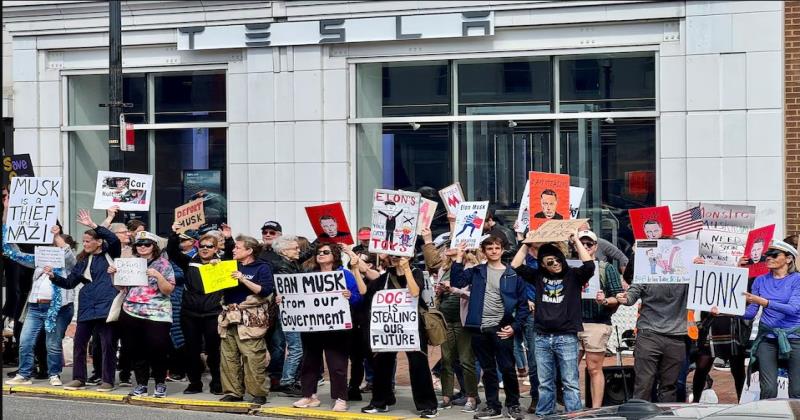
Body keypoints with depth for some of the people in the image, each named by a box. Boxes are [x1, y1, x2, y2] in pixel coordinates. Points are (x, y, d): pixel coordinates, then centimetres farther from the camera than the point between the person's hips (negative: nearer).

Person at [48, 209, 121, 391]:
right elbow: (69, 283, 16)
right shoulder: (83, 262, 18)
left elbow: (114, 239, -17)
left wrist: (93, 225, -17)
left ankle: (108, 381, 6)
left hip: (106, 305, -5)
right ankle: (78, 379, 13)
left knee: (108, 343, -3)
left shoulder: (110, 255, 3)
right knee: (79, 342, 4)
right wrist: (53, 276, -1)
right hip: (87, 306, 6)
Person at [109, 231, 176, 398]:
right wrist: (113, 274, 2)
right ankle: (141, 384, 16)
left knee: (157, 350, -7)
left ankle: (160, 384, 10)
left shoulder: (163, 264, -1)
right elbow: (122, 288, 18)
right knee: (136, 351, 5)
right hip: (131, 314, 4)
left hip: (157, 315, -4)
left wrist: (158, 276, -22)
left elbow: (168, 290, -7)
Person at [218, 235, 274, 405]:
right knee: (228, 357, 5)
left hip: (250, 319, -6)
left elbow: (266, 291, -12)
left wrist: (243, 279, -15)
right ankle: (233, 392, 11)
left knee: (253, 358, -9)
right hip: (229, 318, 7)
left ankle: (258, 394, -4)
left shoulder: (262, 267, 0)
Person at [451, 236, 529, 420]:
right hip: (479, 329, 3)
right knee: (488, 370, 10)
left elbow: (523, 304, 2)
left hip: (501, 329, -3)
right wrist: (459, 258, -6)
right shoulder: (476, 272, 9)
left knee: (507, 368, -3)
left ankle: (513, 405, 11)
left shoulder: (513, 275, 2)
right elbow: (457, 282, -4)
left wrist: (515, 326, -7)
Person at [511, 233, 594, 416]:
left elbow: (589, 265, -14)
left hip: (566, 338, -3)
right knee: (545, 383, 10)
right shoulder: (538, 276, 10)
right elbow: (516, 265, 6)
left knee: (570, 383, -1)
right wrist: (527, 243, 5)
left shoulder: (573, 275, 3)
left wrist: (575, 240, -9)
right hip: (542, 338, 3)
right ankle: (543, 415, 15)